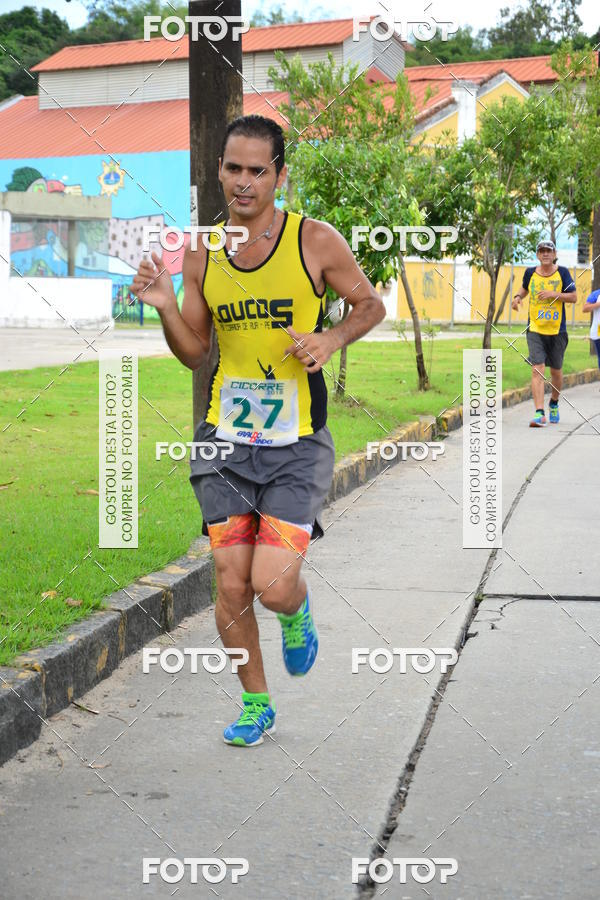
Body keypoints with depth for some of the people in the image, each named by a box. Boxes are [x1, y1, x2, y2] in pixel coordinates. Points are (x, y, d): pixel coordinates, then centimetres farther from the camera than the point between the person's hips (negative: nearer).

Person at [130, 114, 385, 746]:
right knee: (231, 587, 2)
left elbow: (371, 304, 8)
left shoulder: (316, 241, -5)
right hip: (226, 439, 3)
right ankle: (255, 705, 24)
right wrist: (165, 306, -7)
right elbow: (194, 352, 12)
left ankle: (297, 612, 26)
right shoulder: (201, 253, 5)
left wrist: (331, 339, -11)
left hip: (297, 445, -3)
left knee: (272, 586, -13)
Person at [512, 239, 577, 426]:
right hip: (535, 329, 0)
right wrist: (518, 296, 4)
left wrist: (554, 294, -17)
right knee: (537, 369, -14)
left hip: (557, 330, 0)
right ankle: (539, 413, -18)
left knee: (556, 370, 11)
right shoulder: (530, 272, 4)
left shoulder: (562, 272, -1)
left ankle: (554, 404, 39)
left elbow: (573, 297, -3)